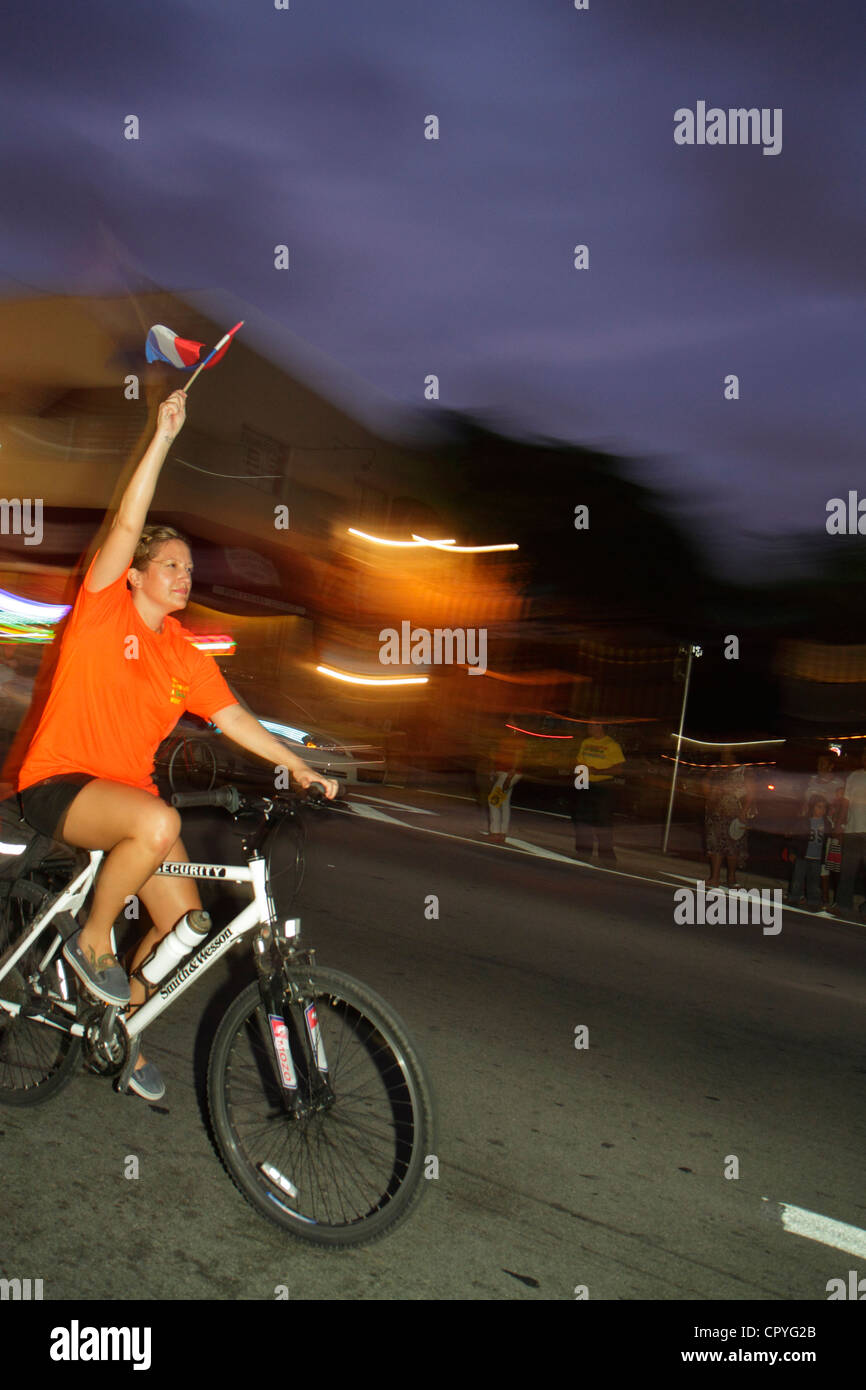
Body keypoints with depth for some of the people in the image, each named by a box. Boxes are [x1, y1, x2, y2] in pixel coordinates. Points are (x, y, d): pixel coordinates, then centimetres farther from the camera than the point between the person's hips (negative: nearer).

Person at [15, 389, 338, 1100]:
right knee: (159, 823, -36)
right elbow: (128, 525, -19)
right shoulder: (103, 609, -6)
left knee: (187, 924, -3)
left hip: (129, 793, 6)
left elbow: (232, 716, 6)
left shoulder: (186, 654, 8)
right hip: (58, 784, -6)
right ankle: (92, 940, -10)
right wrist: (164, 435, -22)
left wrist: (299, 767, -2)